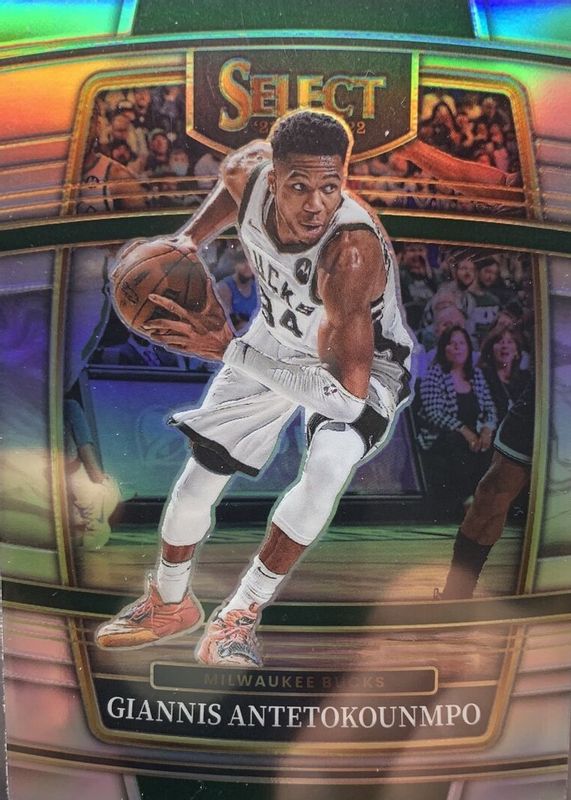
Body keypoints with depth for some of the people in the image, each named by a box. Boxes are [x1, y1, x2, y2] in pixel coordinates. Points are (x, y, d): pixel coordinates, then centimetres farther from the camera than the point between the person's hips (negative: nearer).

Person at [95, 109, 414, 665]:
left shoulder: (353, 252, -41)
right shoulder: (248, 171, -25)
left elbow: (346, 397, -45)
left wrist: (227, 348, -43)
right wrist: (188, 240, -11)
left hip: (363, 365, -4)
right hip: (278, 338, 5)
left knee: (327, 465, -37)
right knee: (195, 484, 5)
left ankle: (239, 617, -13)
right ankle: (169, 605, 35)